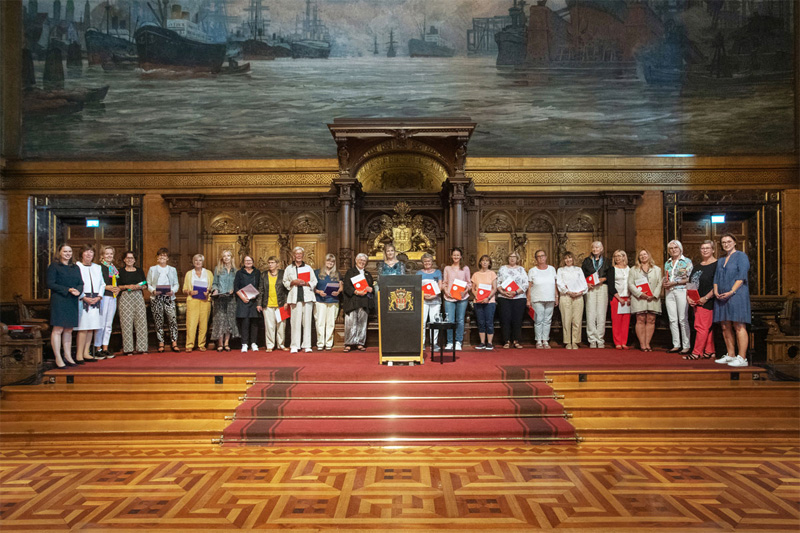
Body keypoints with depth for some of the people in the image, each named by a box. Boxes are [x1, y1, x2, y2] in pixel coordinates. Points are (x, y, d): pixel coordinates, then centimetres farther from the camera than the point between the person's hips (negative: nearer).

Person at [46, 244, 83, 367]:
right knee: (58, 329, -6)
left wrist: (78, 290, -10)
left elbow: (81, 283, 13)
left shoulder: (75, 267, 17)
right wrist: (68, 290, -16)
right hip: (58, 301, -5)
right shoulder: (54, 266, 0)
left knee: (69, 330, 8)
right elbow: (50, 284, -8)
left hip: (72, 302, 5)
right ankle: (58, 358, -3)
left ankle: (68, 357, 13)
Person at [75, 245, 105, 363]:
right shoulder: (76, 267, -1)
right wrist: (84, 298, -14)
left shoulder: (97, 268, 16)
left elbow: (102, 284, 15)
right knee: (83, 327, -9)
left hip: (95, 300, 5)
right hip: (82, 300, -5)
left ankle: (86, 353, 11)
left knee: (91, 327, 5)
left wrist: (98, 297, 0)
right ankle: (79, 354, -4)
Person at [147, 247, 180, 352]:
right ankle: (161, 344, 4)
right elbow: (148, 284, 8)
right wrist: (153, 291, -11)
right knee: (158, 321, -1)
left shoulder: (172, 269, 16)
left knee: (173, 319, -12)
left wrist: (173, 291, -8)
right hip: (156, 298, 0)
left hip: (169, 298, 0)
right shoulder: (152, 269, 13)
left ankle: (174, 344, -11)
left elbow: (176, 284, 12)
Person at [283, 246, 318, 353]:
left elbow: (314, 281, 11)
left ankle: (306, 345, 3)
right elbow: (285, 282, 12)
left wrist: (306, 283, -7)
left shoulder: (308, 268, 15)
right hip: (295, 297, -1)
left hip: (307, 296, 1)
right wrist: (293, 282, -6)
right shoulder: (289, 268, 15)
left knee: (307, 321, -2)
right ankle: (295, 346, -2)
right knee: (296, 321, -6)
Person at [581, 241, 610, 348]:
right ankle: (592, 340, -2)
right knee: (590, 315, -6)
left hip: (602, 288, 0)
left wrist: (603, 279, -9)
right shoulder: (587, 261, 13)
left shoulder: (606, 261, 13)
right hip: (590, 289, 0)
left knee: (601, 315, -3)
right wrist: (587, 284, -8)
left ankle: (600, 340, 3)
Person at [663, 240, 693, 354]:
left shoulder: (687, 261, 1)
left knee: (683, 320, -7)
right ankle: (676, 345, 9)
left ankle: (686, 345, -1)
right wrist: (665, 283, 1)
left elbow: (689, 278, -5)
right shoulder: (667, 263, 18)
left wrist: (674, 283, -13)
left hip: (681, 291, -5)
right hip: (669, 293, 5)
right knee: (672, 320, 3)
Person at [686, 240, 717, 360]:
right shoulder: (697, 266, 17)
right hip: (696, 301, 7)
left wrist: (706, 298, -19)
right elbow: (691, 283, 17)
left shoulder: (717, 265, -7)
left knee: (702, 327, -6)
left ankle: (697, 353, -2)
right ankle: (710, 351, 17)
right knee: (706, 327, 11)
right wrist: (688, 296, 1)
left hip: (707, 301, -7)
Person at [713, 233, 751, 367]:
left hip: (736, 295, -7)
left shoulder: (741, 256, 1)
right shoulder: (721, 261, 22)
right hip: (722, 297, 7)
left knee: (738, 326, -10)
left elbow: (742, 276, -9)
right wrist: (716, 291, -2)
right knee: (726, 327, 6)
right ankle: (730, 355, 13)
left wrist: (732, 291, -17)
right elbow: (716, 278, 17)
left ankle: (742, 358, -10)